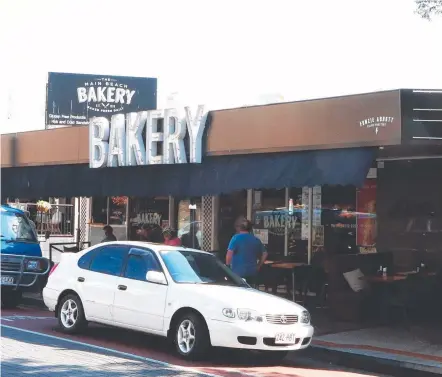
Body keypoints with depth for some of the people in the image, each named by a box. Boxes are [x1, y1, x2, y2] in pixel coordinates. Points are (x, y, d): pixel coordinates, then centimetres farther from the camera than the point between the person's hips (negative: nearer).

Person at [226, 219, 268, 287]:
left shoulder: (236, 238, -6)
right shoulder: (256, 240, 11)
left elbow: (229, 253, -14)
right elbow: (264, 254, 12)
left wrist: (227, 265, -1)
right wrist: (258, 266, 16)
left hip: (238, 272, -5)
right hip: (252, 273, 5)